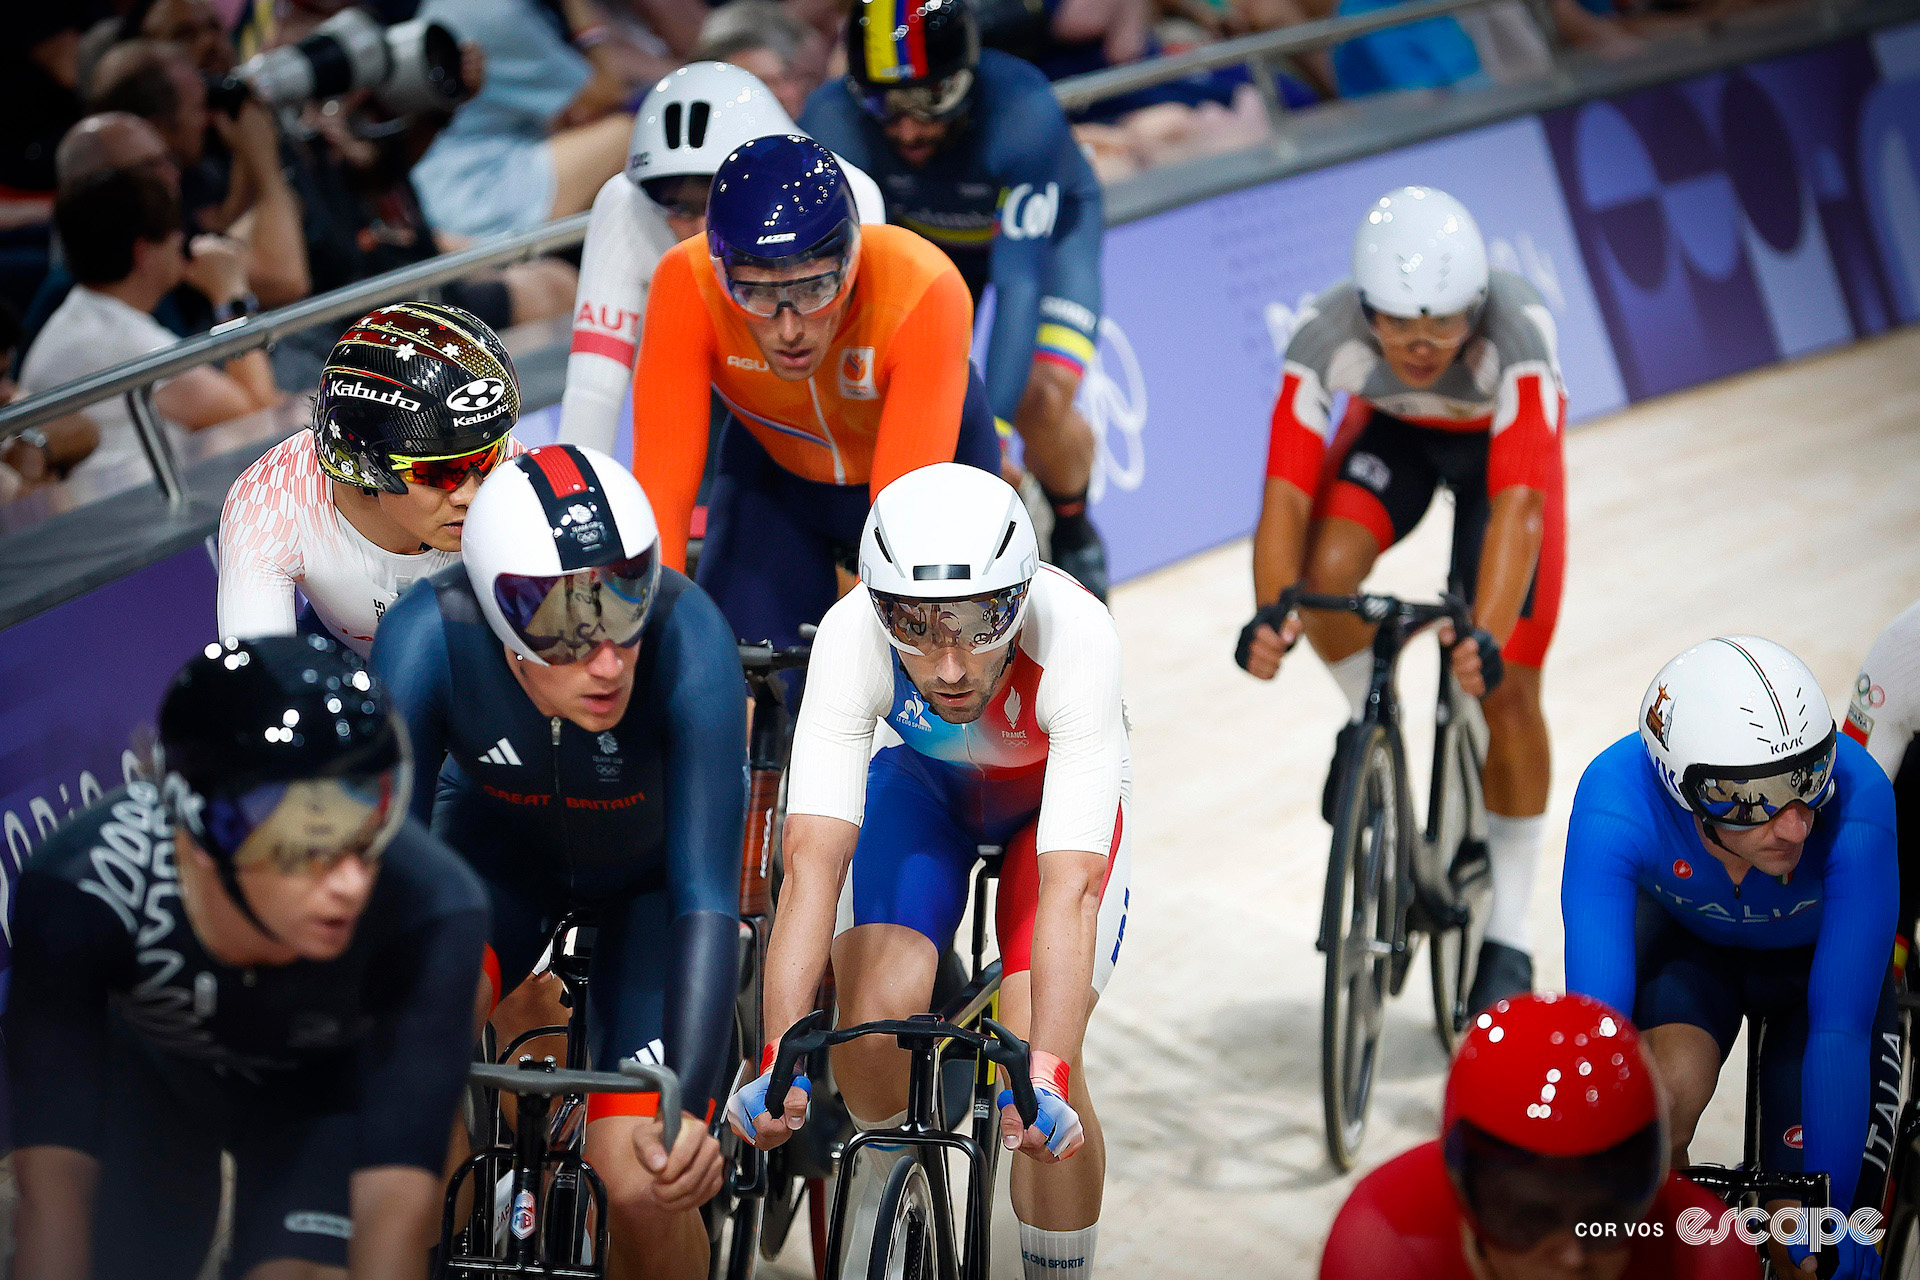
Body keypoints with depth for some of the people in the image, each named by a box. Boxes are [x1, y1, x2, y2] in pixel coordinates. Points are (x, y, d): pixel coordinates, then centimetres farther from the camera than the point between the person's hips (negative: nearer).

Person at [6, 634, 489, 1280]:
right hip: (148, 1076, 1)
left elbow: (398, 1205, -41)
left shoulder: (431, 913, -38)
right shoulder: (81, 892, -37)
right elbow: (54, 1181, -39)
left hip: (325, 1083, -1)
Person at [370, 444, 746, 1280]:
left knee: (645, 1184, -17)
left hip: (652, 869, -1)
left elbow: (706, 894, -37)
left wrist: (688, 1105, -46)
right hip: (502, 843, 1)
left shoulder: (689, 640, -37)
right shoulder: (430, 638, -33)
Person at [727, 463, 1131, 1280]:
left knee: (1035, 1065, -19)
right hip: (924, 783, 1)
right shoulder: (851, 635, -35)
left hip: (1058, 792, -1)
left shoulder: (1077, 638, -40)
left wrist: (1048, 1077, -54)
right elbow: (812, 861, -40)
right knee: (876, 1014, -23)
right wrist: (780, 1058, -50)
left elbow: (1069, 889, -44)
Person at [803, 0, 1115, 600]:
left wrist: (989, 425, -48)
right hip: (920, 239, 3)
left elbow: (1018, 280, -42)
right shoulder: (833, 120, -34)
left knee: (1041, 403, -25)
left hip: (1043, 231, -3)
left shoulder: (1022, 111, -40)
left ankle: (1073, 532, 7)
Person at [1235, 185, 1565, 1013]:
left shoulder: (1515, 334, -41)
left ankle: (1506, 938, 6)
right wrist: (1270, 614, -55)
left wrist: (1487, 635, -63)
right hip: (1391, 430, 2)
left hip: (1503, 443, -2)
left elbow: (1516, 505, -49)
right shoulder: (1327, 337, -35)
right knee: (1325, 576, -29)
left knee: (1508, 689, -9)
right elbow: (1286, 493, -38)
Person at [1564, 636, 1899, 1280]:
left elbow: (1840, 1030, -36)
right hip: (1688, 942, 0)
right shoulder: (1615, 803, -37)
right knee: (1670, 1089, -31)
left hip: (1817, 959, 0)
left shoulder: (1857, 800, -39)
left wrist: (1828, 1213, -36)